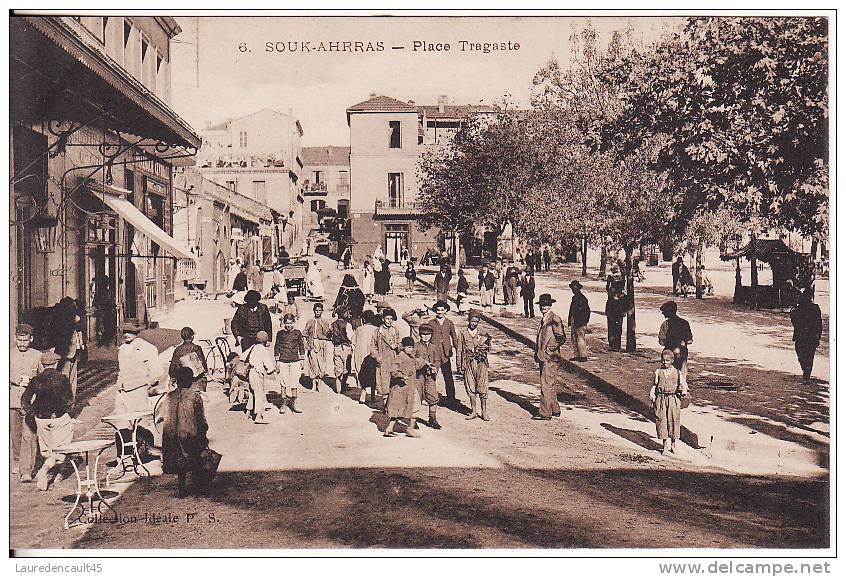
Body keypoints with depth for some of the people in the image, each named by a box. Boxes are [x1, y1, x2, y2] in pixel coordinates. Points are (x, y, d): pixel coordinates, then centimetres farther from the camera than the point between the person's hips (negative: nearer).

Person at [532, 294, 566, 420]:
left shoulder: (554, 319, -13)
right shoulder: (543, 319, 15)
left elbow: (562, 338, -18)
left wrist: (552, 349, -12)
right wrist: (537, 353, 16)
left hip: (550, 357, -10)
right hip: (542, 357, 10)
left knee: (546, 385, -7)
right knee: (548, 385, 16)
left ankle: (545, 413, -3)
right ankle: (555, 410, 26)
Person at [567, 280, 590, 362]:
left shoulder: (582, 298, -12)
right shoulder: (574, 298, 15)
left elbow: (587, 311, -13)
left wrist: (584, 323, -14)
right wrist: (569, 321, 17)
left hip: (580, 323, -9)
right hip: (573, 323, 9)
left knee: (580, 339, -7)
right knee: (574, 339, 12)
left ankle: (583, 356, -2)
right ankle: (576, 355, 20)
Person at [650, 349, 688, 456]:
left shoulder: (676, 372, 3)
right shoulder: (658, 372, 6)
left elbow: (683, 383, 7)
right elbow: (654, 386, 7)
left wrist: (684, 390, -12)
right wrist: (652, 397, -1)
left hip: (673, 399, 0)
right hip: (661, 398, 0)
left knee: (673, 421, 3)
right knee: (661, 420, -1)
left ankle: (673, 445, 21)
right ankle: (665, 446, 10)